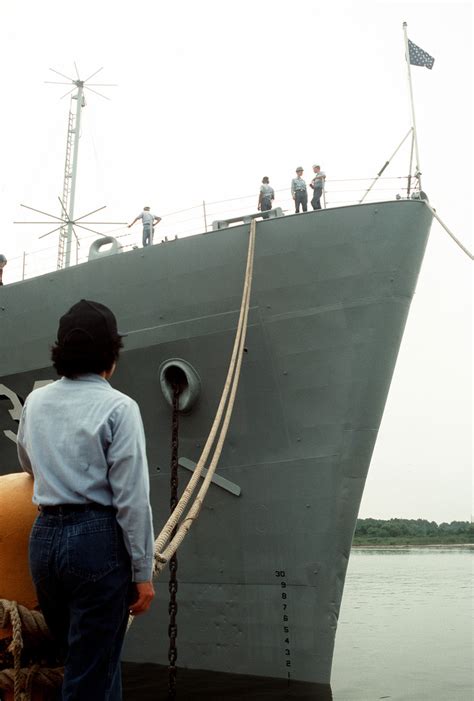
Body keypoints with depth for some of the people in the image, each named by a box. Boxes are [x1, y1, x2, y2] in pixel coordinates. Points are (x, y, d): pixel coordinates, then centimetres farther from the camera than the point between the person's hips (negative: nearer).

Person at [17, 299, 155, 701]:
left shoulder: (35, 402, 8)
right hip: (97, 537, -6)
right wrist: (143, 570, -5)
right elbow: (132, 498, -12)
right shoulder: (118, 407, -10)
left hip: (44, 536, 6)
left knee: (79, 658, 20)